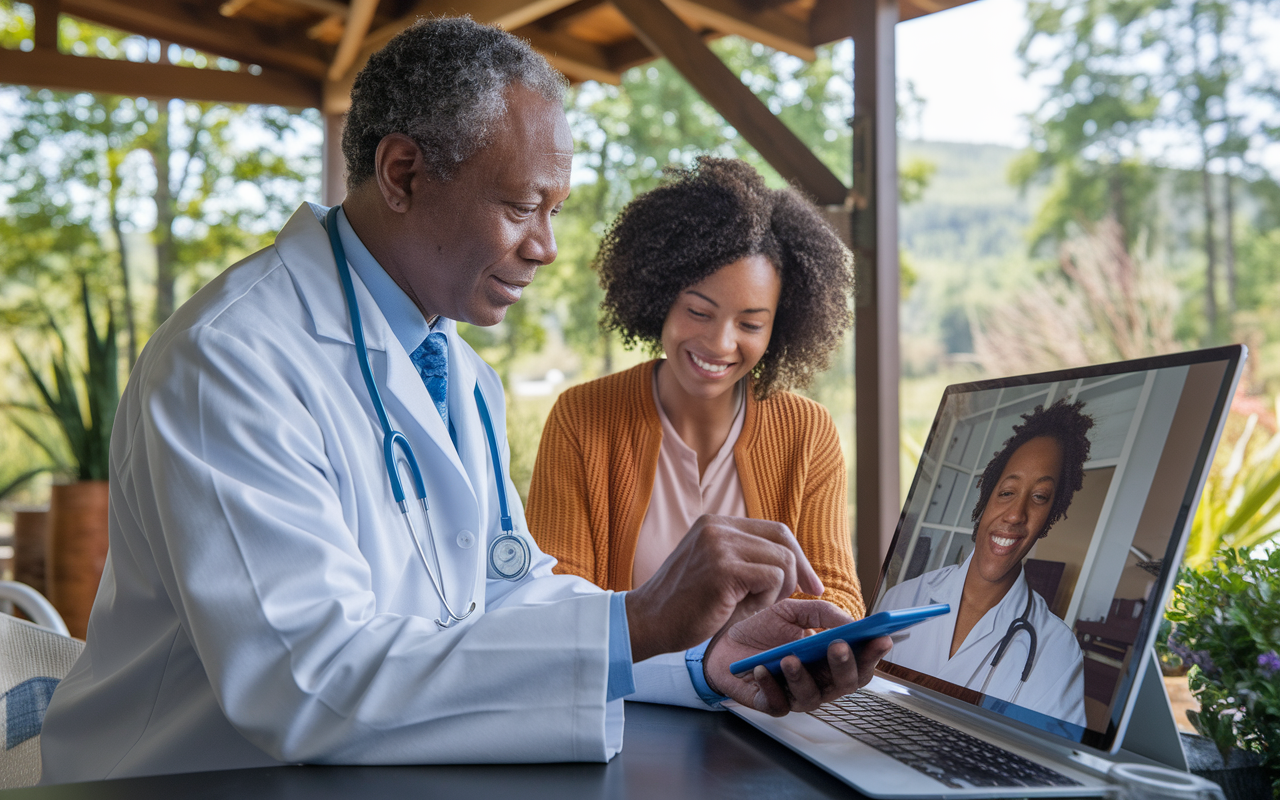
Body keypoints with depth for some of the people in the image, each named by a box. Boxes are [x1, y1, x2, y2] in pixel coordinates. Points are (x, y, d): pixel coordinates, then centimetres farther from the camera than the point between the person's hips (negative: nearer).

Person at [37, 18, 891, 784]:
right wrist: (635, 623, -29)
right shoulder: (229, 358, -18)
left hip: (398, 779, 6)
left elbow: (510, 593, 10)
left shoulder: (465, 377, 10)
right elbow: (302, 680, -27)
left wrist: (707, 657, -5)